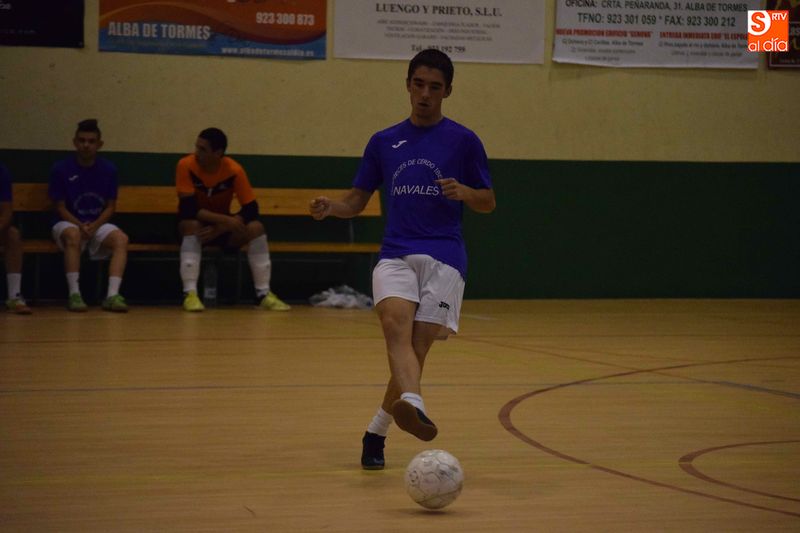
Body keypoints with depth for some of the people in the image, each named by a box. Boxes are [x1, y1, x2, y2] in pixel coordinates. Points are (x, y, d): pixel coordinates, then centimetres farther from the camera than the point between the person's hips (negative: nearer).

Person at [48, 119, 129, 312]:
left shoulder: (108, 169, 1)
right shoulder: (61, 169, -6)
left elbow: (110, 207, 3)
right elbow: (60, 207, -4)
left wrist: (94, 226, -16)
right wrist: (80, 226, -21)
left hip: (98, 225, 3)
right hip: (69, 223, -2)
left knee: (121, 239, -28)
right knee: (73, 234, -38)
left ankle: (112, 295, -37)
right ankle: (74, 294, -37)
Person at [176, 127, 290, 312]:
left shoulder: (234, 170, -17)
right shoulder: (186, 166, -22)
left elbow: (251, 209, -18)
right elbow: (188, 209, -28)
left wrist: (220, 228, -31)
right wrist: (227, 220, -37)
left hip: (222, 226, 2)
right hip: (196, 225, -2)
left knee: (256, 227, -23)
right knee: (193, 224, -36)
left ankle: (263, 294, -18)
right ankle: (190, 293, -40)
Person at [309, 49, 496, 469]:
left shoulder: (463, 141, 6)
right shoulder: (384, 142, 14)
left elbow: (488, 203, 9)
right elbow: (356, 201, 18)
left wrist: (465, 192, -13)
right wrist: (330, 207, -5)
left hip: (443, 257, -1)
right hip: (395, 255, 1)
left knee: (417, 348, -7)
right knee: (395, 323, -29)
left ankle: (376, 433, 11)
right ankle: (413, 407, -50)